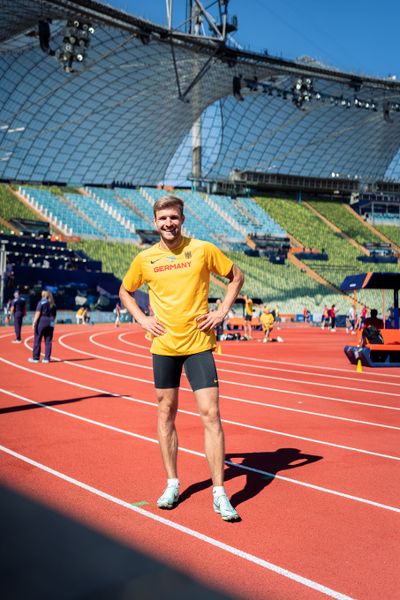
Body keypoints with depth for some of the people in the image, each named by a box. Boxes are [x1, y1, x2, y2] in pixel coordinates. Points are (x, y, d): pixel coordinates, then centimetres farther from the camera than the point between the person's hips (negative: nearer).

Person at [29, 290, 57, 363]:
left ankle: (35, 358, 3)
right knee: (48, 341, 6)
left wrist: (34, 322, -12)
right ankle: (47, 358, 5)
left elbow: (38, 313, -11)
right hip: (50, 323, 5)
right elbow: (54, 315, 12)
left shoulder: (41, 302, -4)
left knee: (37, 340, 1)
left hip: (41, 322, -5)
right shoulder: (53, 304, 13)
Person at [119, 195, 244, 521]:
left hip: (199, 343, -2)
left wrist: (222, 311, 0)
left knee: (210, 414, -7)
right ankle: (173, 484, 25)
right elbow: (125, 291, 19)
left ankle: (220, 493, 1)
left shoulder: (203, 249, -3)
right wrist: (142, 319, 4)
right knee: (166, 414, 10)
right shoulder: (145, 258, 3)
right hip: (163, 346, 3)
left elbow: (236, 276, 10)